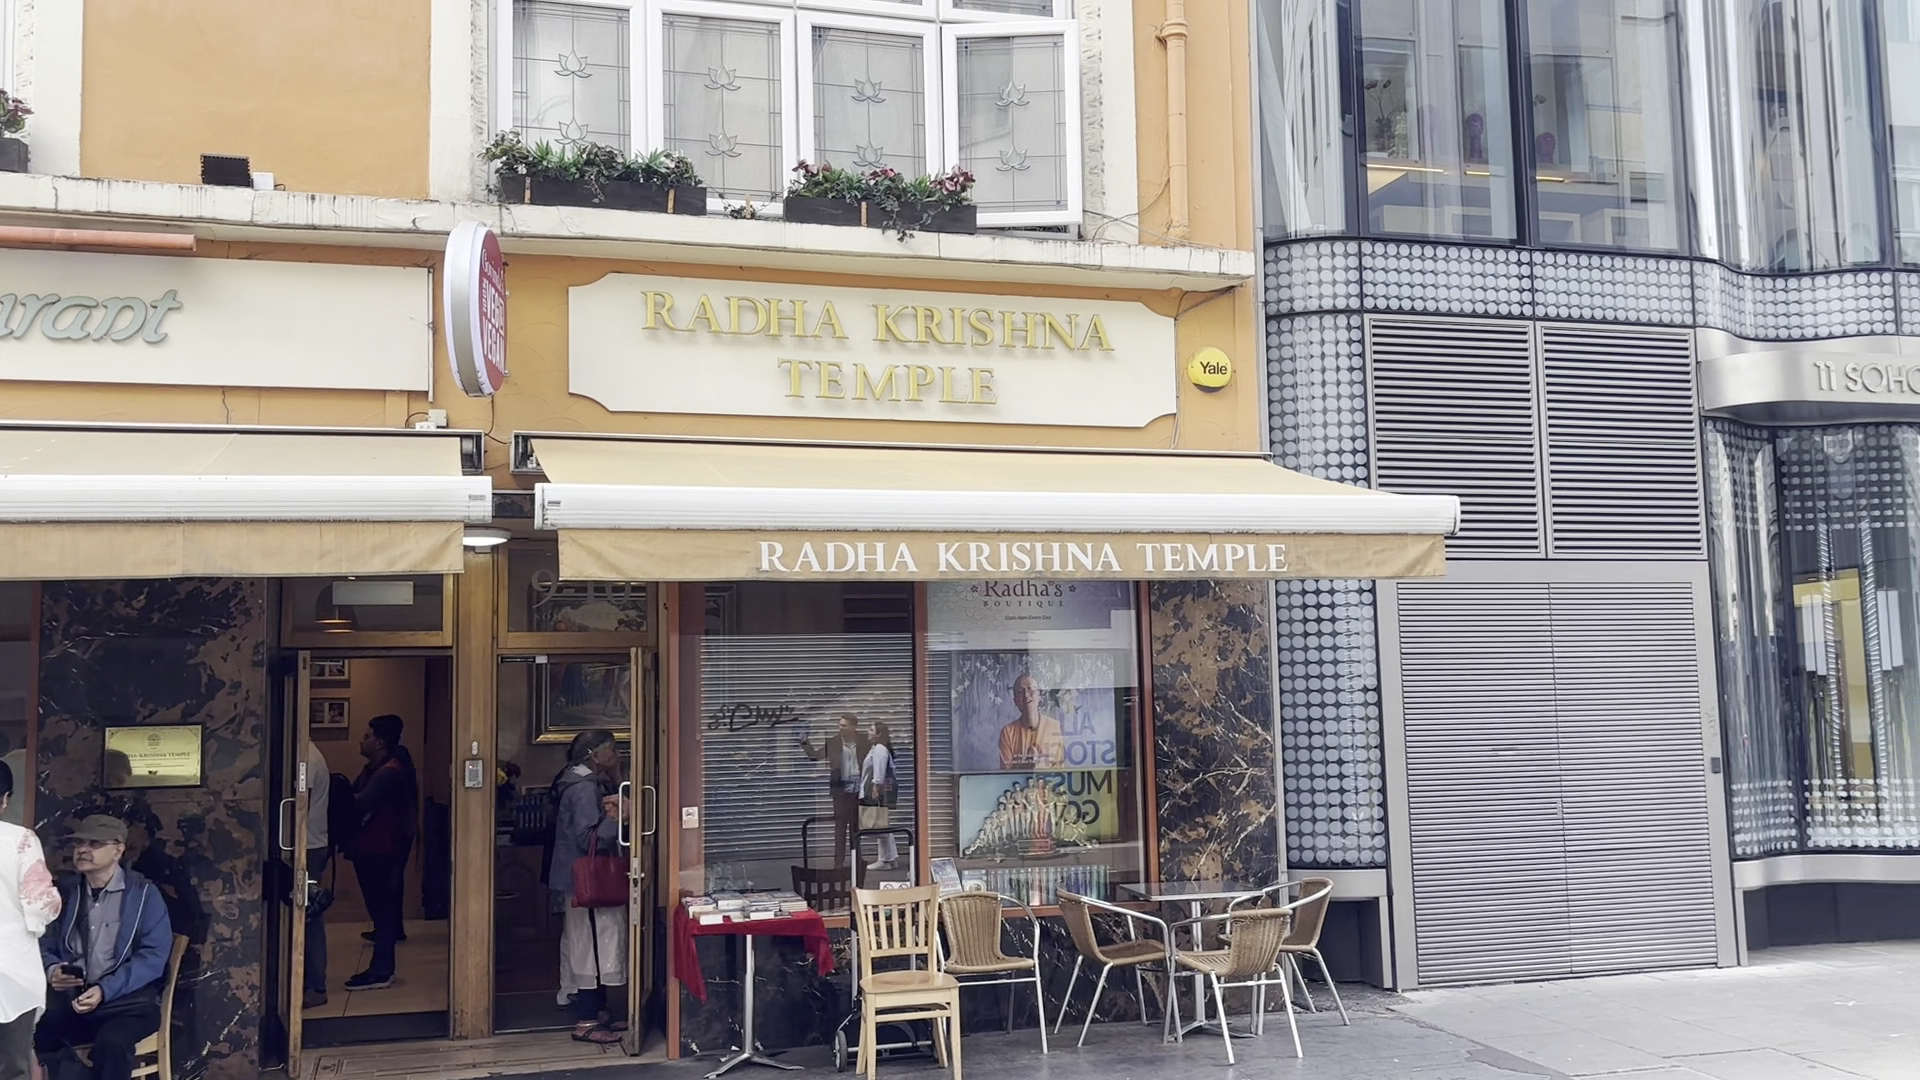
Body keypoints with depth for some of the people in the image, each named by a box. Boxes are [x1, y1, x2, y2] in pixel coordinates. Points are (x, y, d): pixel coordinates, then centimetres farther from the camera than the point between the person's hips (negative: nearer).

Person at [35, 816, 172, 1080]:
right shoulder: (66, 892, 12)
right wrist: (51, 969, -10)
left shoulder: (143, 894, -1)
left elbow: (154, 956, -8)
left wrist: (105, 990, -20)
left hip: (127, 1001, -3)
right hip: (70, 998, 4)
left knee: (112, 1042, -35)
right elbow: (44, 945, 14)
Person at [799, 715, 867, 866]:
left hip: (859, 788, 1)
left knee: (856, 825, 11)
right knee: (840, 825, -3)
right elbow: (815, 755, 2)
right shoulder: (832, 743, -1)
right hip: (841, 787, -1)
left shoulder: (863, 742, -1)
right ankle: (839, 861, -4)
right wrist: (805, 744, -13)